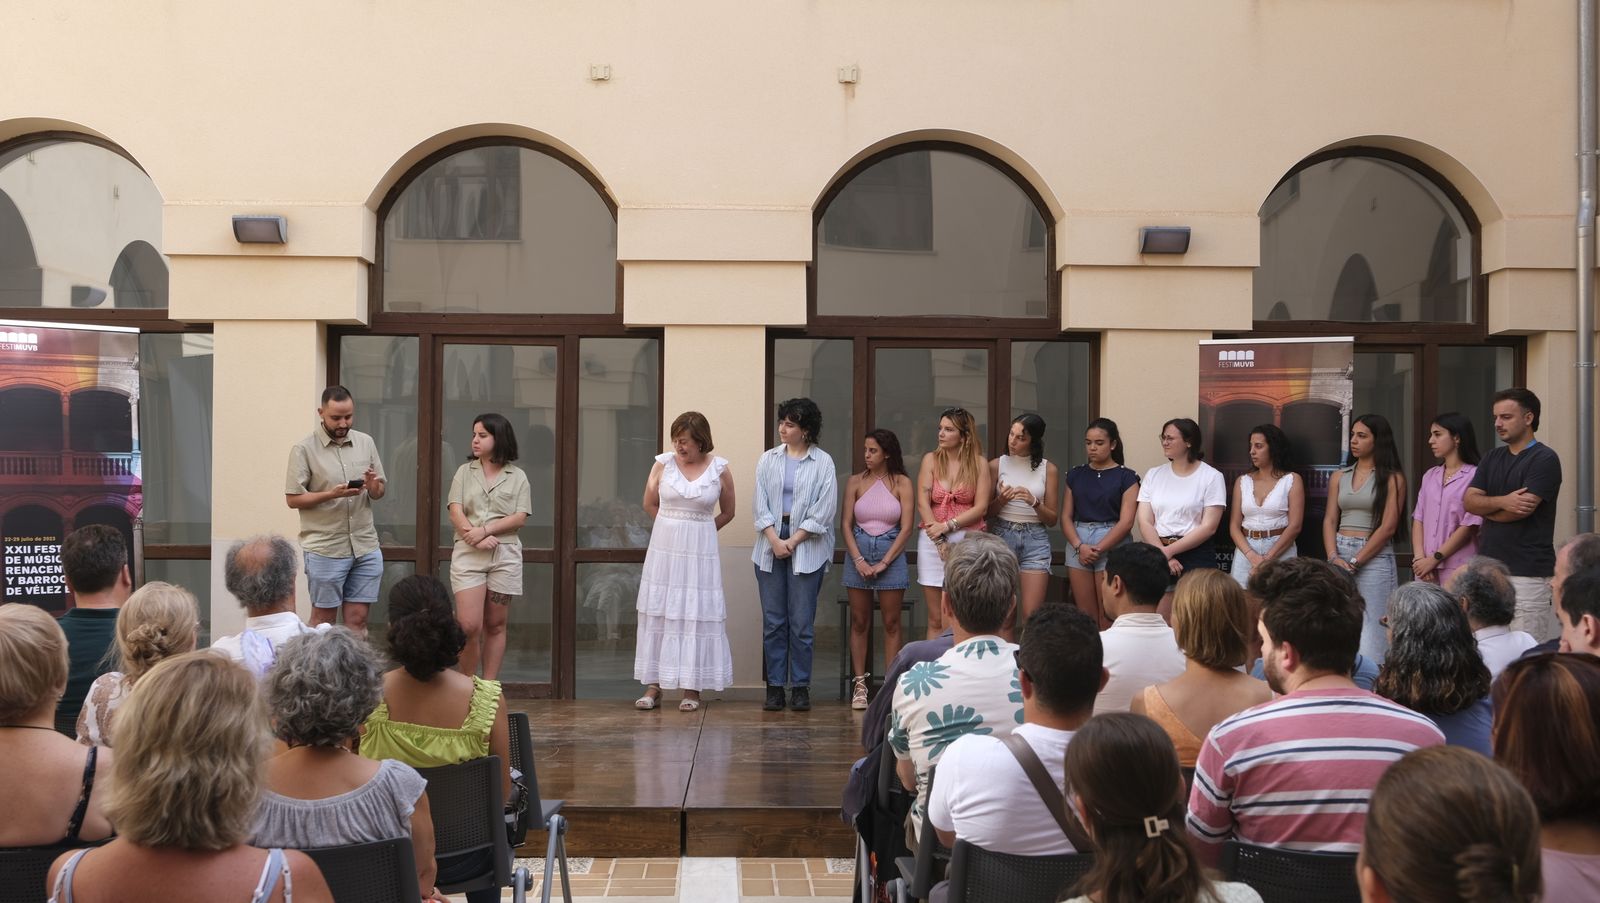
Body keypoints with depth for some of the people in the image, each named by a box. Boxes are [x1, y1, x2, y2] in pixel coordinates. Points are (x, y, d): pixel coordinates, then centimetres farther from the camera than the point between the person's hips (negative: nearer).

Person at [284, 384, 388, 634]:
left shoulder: (366, 442, 8)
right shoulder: (304, 449, -5)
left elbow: (380, 492, 13)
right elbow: (293, 499, -6)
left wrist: (373, 485, -10)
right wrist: (332, 494, -19)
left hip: (366, 548, 4)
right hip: (325, 550, -3)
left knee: (358, 619, 6)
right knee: (323, 620, 4)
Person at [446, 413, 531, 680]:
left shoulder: (517, 476, 8)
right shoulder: (465, 472, 12)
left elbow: (520, 518, -2)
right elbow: (455, 513, 1)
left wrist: (484, 530, -14)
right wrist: (475, 538, -15)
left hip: (505, 555, 0)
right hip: (468, 554, 0)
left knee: (495, 626, 5)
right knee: (469, 626, -10)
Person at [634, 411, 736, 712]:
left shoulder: (719, 469, -2)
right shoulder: (663, 463, 0)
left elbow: (727, 512, 10)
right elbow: (649, 504, 12)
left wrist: (695, 530, 7)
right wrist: (674, 525, 12)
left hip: (700, 551, -1)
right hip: (664, 548, 1)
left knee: (696, 614, 0)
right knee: (658, 613, 3)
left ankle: (692, 688, 8)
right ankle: (653, 686, 10)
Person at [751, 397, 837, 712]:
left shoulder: (823, 462, 1)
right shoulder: (768, 459, 9)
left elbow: (823, 510, -5)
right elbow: (761, 503, 4)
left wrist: (794, 541, -9)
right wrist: (774, 540, -8)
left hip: (807, 548, -3)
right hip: (770, 543, 3)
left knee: (802, 623, -1)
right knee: (773, 621, 4)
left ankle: (800, 687, 8)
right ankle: (775, 687, 10)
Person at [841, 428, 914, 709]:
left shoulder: (902, 483, 0)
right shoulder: (855, 482, 6)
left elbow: (906, 528, -5)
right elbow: (845, 524, 2)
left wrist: (883, 563, -10)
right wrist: (859, 560, -9)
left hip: (891, 554, -2)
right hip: (858, 553, 2)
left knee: (891, 623, 1)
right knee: (859, 622, 4)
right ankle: (859, 685, 9)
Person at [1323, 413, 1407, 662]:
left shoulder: (1392, 479, 0)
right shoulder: (1339, 477, 14)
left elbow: (1388, 527, -7)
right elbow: (1330, 520, 9)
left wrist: (1355, 561, -12)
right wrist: (1333, 557, -8)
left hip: (1374, 556, -4)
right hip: (1340, 551, 5)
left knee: (1371, 626, -8)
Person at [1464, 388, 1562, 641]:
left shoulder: (1544, 459, -7)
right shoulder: (1492, 458, 14)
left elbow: (1521, 510, -16)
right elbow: (1469, 501, 3)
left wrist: (1485, 507, 2)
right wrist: (1501, 501, -17)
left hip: (1528, 572, -7)